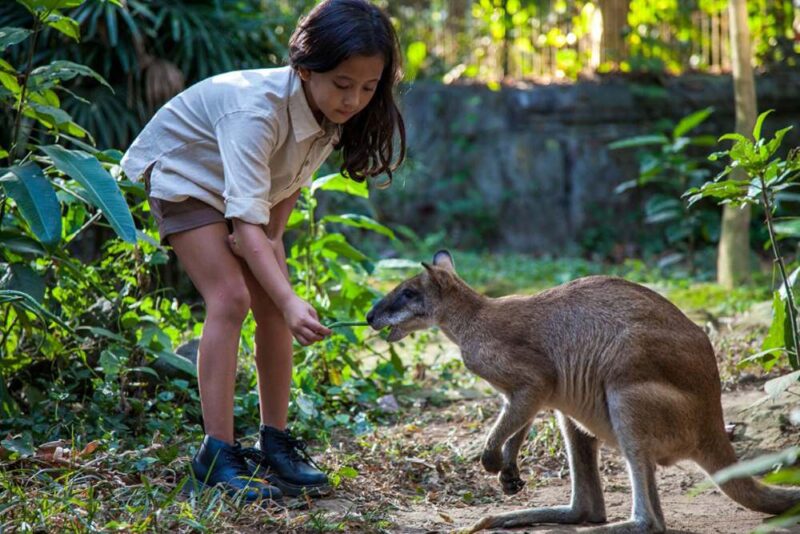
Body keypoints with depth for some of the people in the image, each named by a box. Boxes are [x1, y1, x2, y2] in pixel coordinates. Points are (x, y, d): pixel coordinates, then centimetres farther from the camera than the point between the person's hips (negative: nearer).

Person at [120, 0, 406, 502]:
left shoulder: (336, 112, -19)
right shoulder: (257, 108, -41)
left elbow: (290, 182, -1)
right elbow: (246, 221, -45)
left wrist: (273, 234, -15)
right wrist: (291, 302, -54)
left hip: (252, 182, 7)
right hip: (183, 173, -7)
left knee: (271, 306, -4)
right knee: (230, 297, -21)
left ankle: (275, 442, 4)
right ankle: (218, 453, -18)